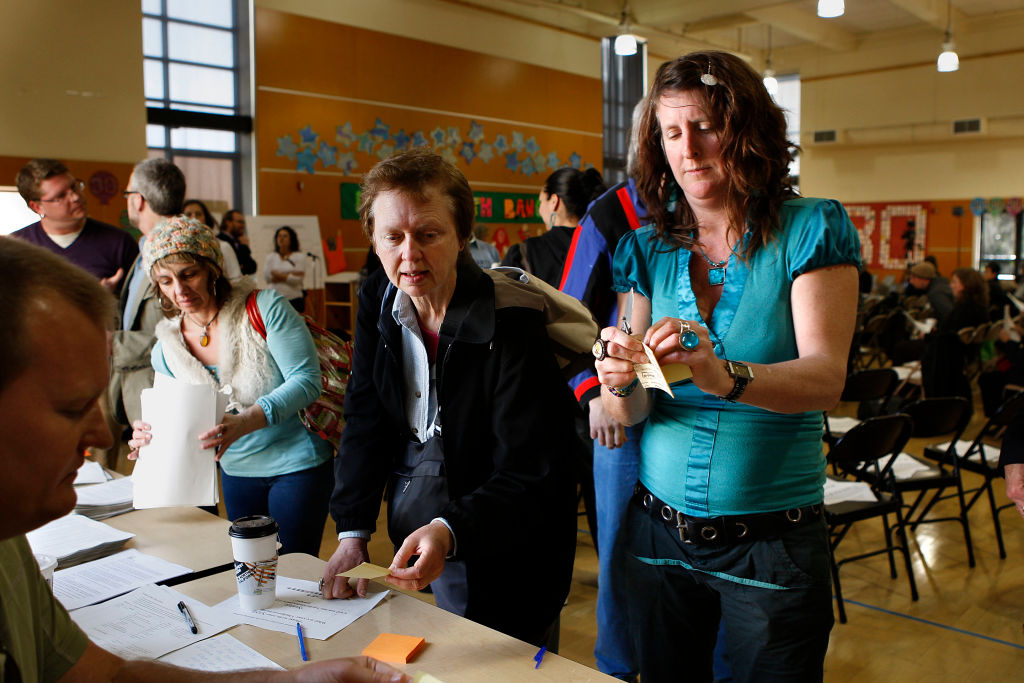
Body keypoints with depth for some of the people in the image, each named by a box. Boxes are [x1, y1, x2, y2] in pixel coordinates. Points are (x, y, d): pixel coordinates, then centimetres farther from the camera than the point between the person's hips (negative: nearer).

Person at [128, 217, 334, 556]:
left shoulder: (264, 308, -18)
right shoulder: (167, 350, -1)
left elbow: (307, 379, -21)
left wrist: (248, 421, -34)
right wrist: (152, 436, -15)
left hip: (297, 465, -5)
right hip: (236, 473, 5)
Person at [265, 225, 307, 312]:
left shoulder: (299, 256, 6)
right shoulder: (270, 257, 14)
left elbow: (297, 279, -5)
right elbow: (266, 275, -1)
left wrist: (278, 276, -4)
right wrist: (291, 274, -4)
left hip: (294, 299, -2)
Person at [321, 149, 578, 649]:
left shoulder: (512, 324, -23)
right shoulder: (378, 300, -4)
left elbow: (530, 475, -23)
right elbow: (365, 422, -1)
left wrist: (450, 531, -38)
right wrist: (352, 533, -10)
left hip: (501, 551, -5)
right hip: (410, 532, 6)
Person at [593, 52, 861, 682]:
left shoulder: (811, 231, -7)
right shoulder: (649, 249, 2)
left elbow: (826, 377, -21)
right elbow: (632, 413, -2)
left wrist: (725, 376, -40)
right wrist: (621, 381, -26)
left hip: (772, 542, -3)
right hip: (659, 531, 3)